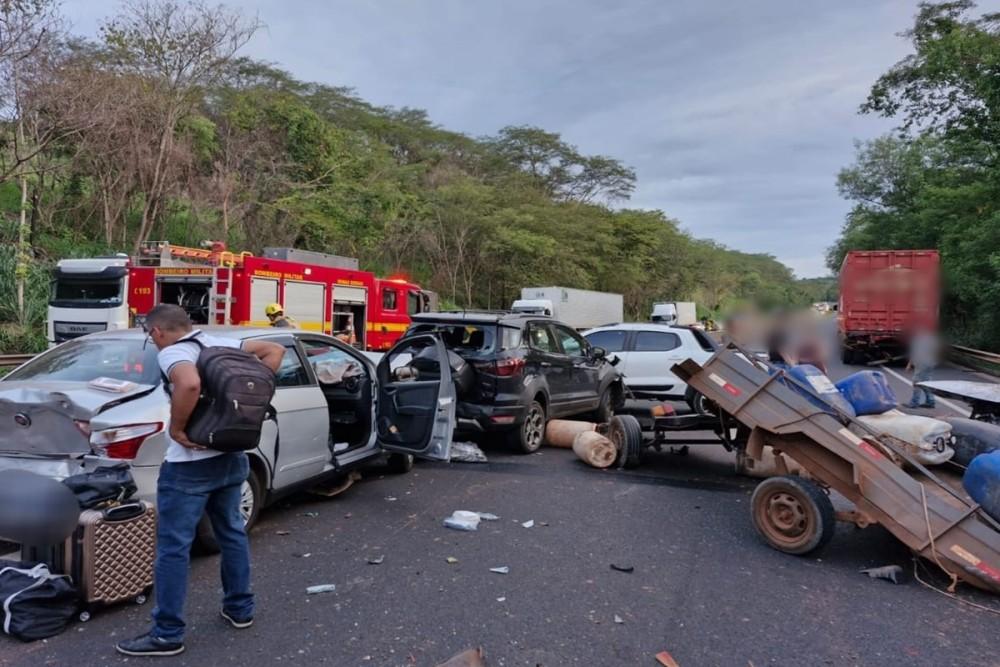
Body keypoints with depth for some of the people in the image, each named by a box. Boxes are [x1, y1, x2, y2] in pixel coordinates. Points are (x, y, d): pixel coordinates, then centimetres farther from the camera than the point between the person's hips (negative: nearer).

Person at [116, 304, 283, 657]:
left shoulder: (171, 353, -13)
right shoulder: (221, 344, 8)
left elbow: (190, 384, -35)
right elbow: (275, 350, 10)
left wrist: (176, 429, -21)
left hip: (189, 465, -7)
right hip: (233, 457, 8)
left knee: (173, 547, 4)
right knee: (232, 533, 20)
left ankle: (167, 635, 12)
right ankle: (240, 608, 31)